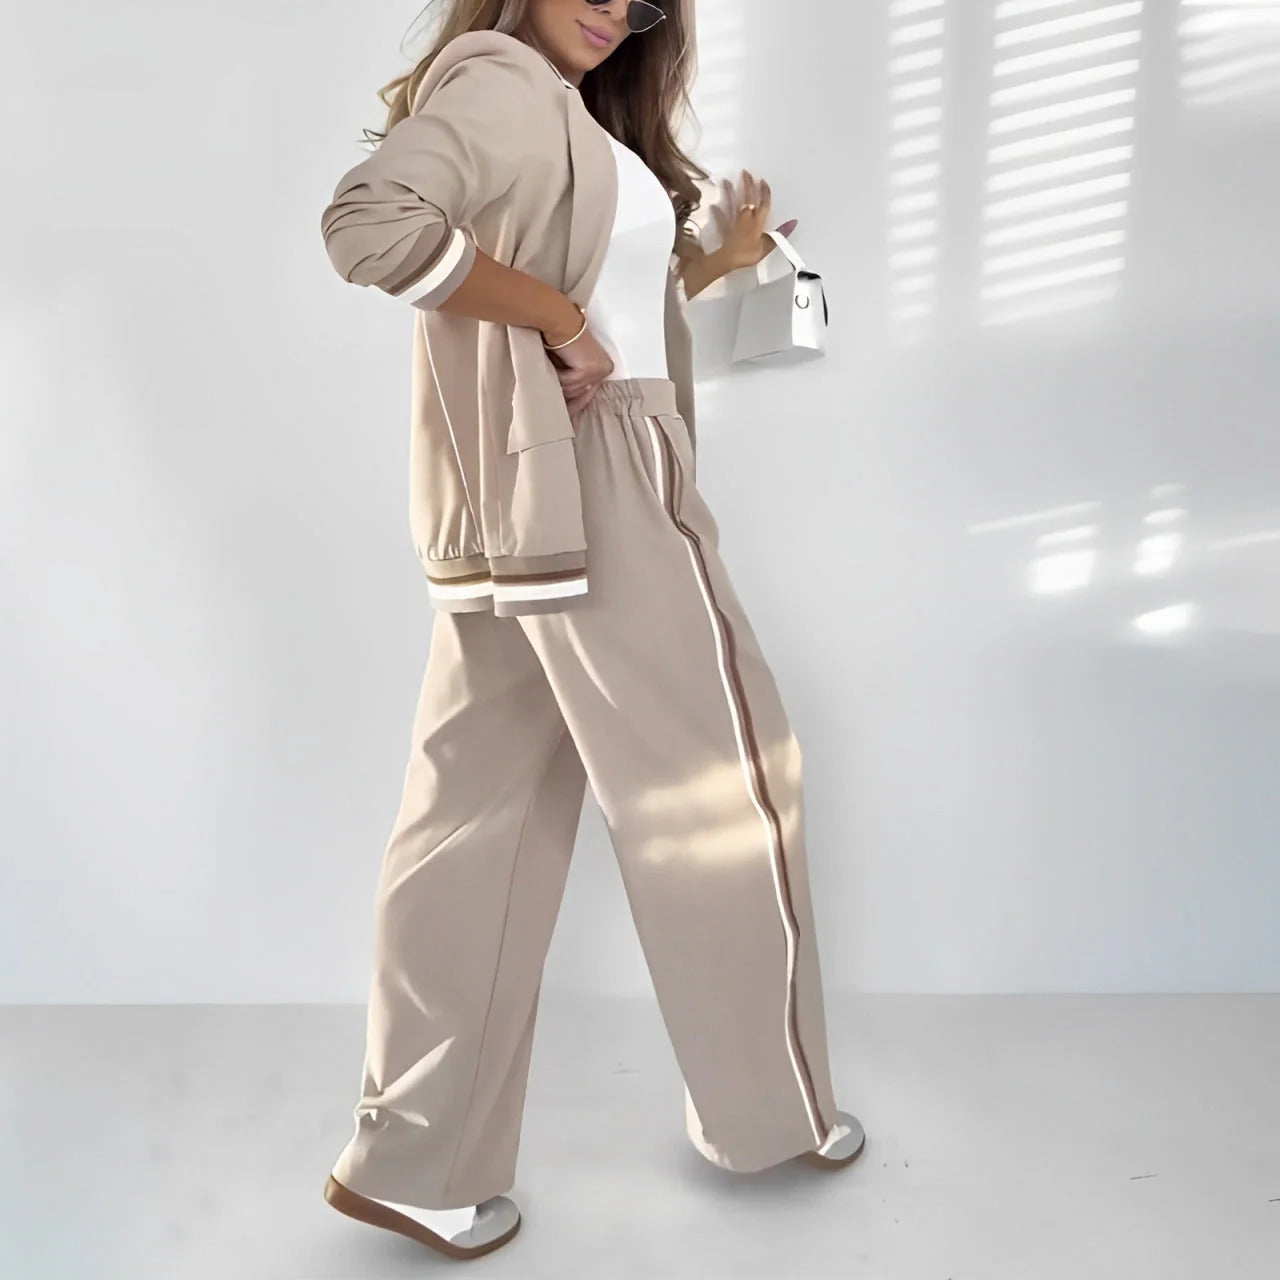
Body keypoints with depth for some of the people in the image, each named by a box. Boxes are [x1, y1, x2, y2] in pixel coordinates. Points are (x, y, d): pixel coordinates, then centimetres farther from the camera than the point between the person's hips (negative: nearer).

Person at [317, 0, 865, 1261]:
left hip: (546, 497, 9)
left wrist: (719, 262, 17)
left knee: (484, 811, 6)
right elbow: (369, 220, -25)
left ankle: (415, 1158, 14)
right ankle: (770, 1106, 21)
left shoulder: (573, 119, 21)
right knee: (718, 778, 4)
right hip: (580, 489, -9)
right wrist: (553, 313, -18)